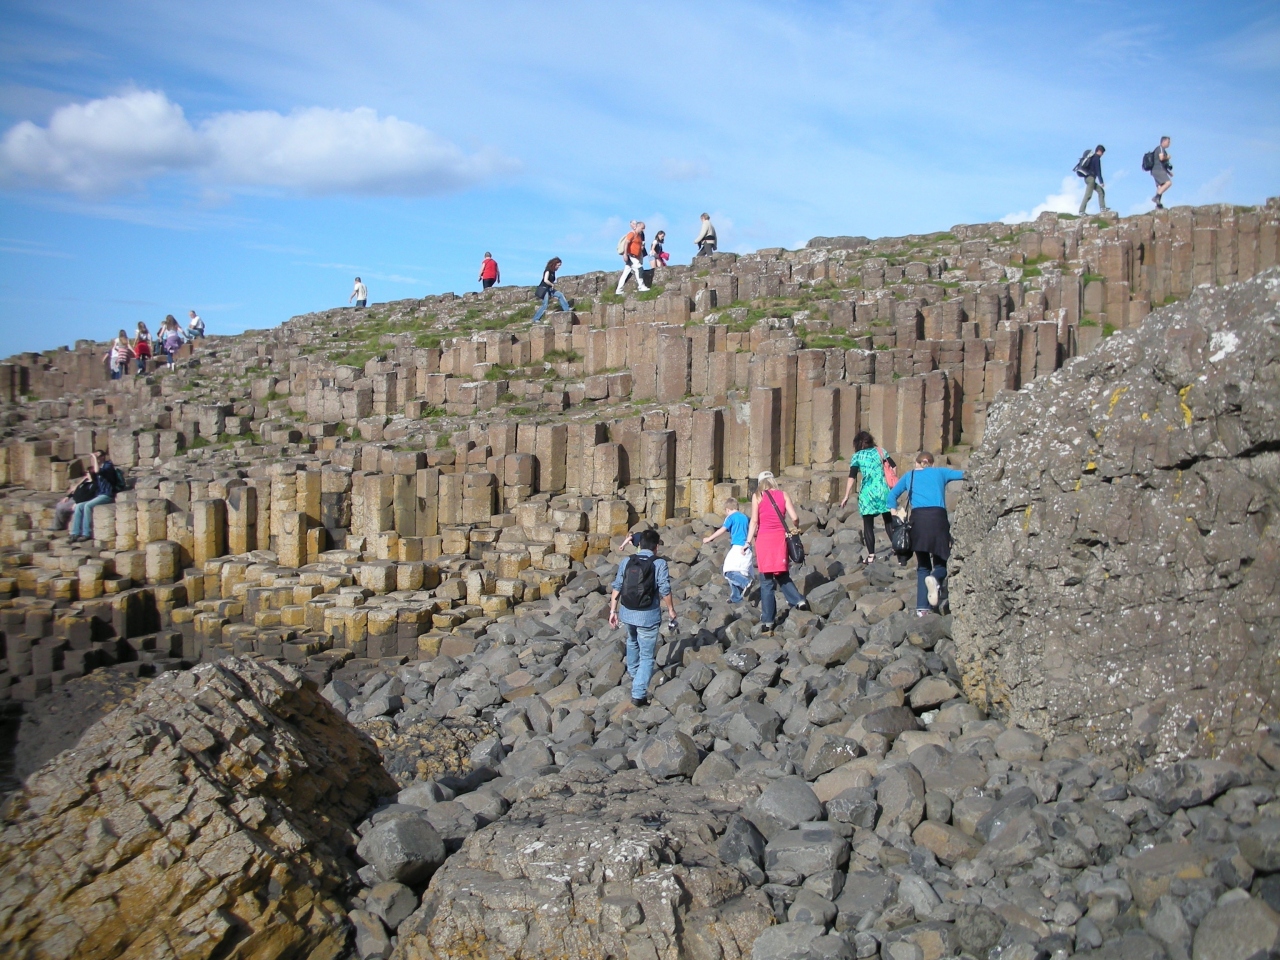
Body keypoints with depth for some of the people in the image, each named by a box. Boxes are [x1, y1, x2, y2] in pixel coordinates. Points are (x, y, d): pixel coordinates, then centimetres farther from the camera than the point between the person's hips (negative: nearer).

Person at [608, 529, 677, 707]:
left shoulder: (626, 561, 1)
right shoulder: (659, 564, -10)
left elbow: (617, 588, 1)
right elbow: (665, 590, -12)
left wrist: (613, 610, 8)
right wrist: (671, 609, 2)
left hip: (627, 612, 5)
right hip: (648, 616, -4)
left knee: (632, 642, 33)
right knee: (647, 655, 4)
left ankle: (633, 672, 53)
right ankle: (638, 694, -2)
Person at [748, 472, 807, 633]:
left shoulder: (757, 496, 2)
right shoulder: (783, 494, 7)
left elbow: (754, 521, -5)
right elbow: (794, 518, 0)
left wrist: (748, 542, -3)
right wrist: (795, 529, 20)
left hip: (764, 539, -2)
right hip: (780, 538, 2)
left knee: (766, 581, 2)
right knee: (782, 576, 21)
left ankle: (768, 622, 3)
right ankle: (799, 601, 1)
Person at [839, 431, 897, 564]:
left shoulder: (857, 456, 3)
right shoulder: (880, 451, 10)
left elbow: (852, 477, -6)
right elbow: (894, 467, 6)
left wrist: (846, 496, -7)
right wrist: (888, 480, 21)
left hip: (867, 493, -2)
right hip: (883, 490, 2)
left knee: (868, 525, 4)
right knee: (888, 521, 14)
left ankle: (871, 555, 0)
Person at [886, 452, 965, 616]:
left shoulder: (909, 476, 23)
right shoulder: (940, 472, 21)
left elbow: (892, 496, 12)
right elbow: (964, 474, 12)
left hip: (918, 518, 1)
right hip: (938, 516, -1)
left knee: (923, 566, 11)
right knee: (940, 563, 8)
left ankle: (922, 607, -2)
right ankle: (935, 579, -29)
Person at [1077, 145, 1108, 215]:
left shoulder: (1092, 157, 19)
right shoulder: (1097, 158, -9)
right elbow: (1098, 170, -14)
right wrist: (1101, 182, -15)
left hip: (1088, 177, 10)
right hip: (1091, 178, -10)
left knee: (1101, 191, 10)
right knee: (1088, 195, -12)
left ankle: (1102, 208, 4)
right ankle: (1081, 211, -14)